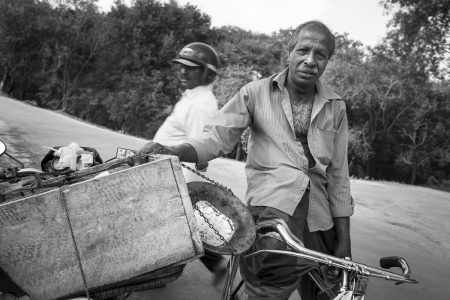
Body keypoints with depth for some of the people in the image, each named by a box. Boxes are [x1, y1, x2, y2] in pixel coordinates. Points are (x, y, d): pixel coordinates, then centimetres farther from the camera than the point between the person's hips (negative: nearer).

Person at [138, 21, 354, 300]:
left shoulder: (336, 106, 11)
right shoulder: (256, 93, 3)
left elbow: (338, 174, 12)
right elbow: (217, 137, -2)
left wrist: (344, 239, 11)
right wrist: (173, 152, -22)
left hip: (318, 211, 5)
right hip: (272, 200, -5)